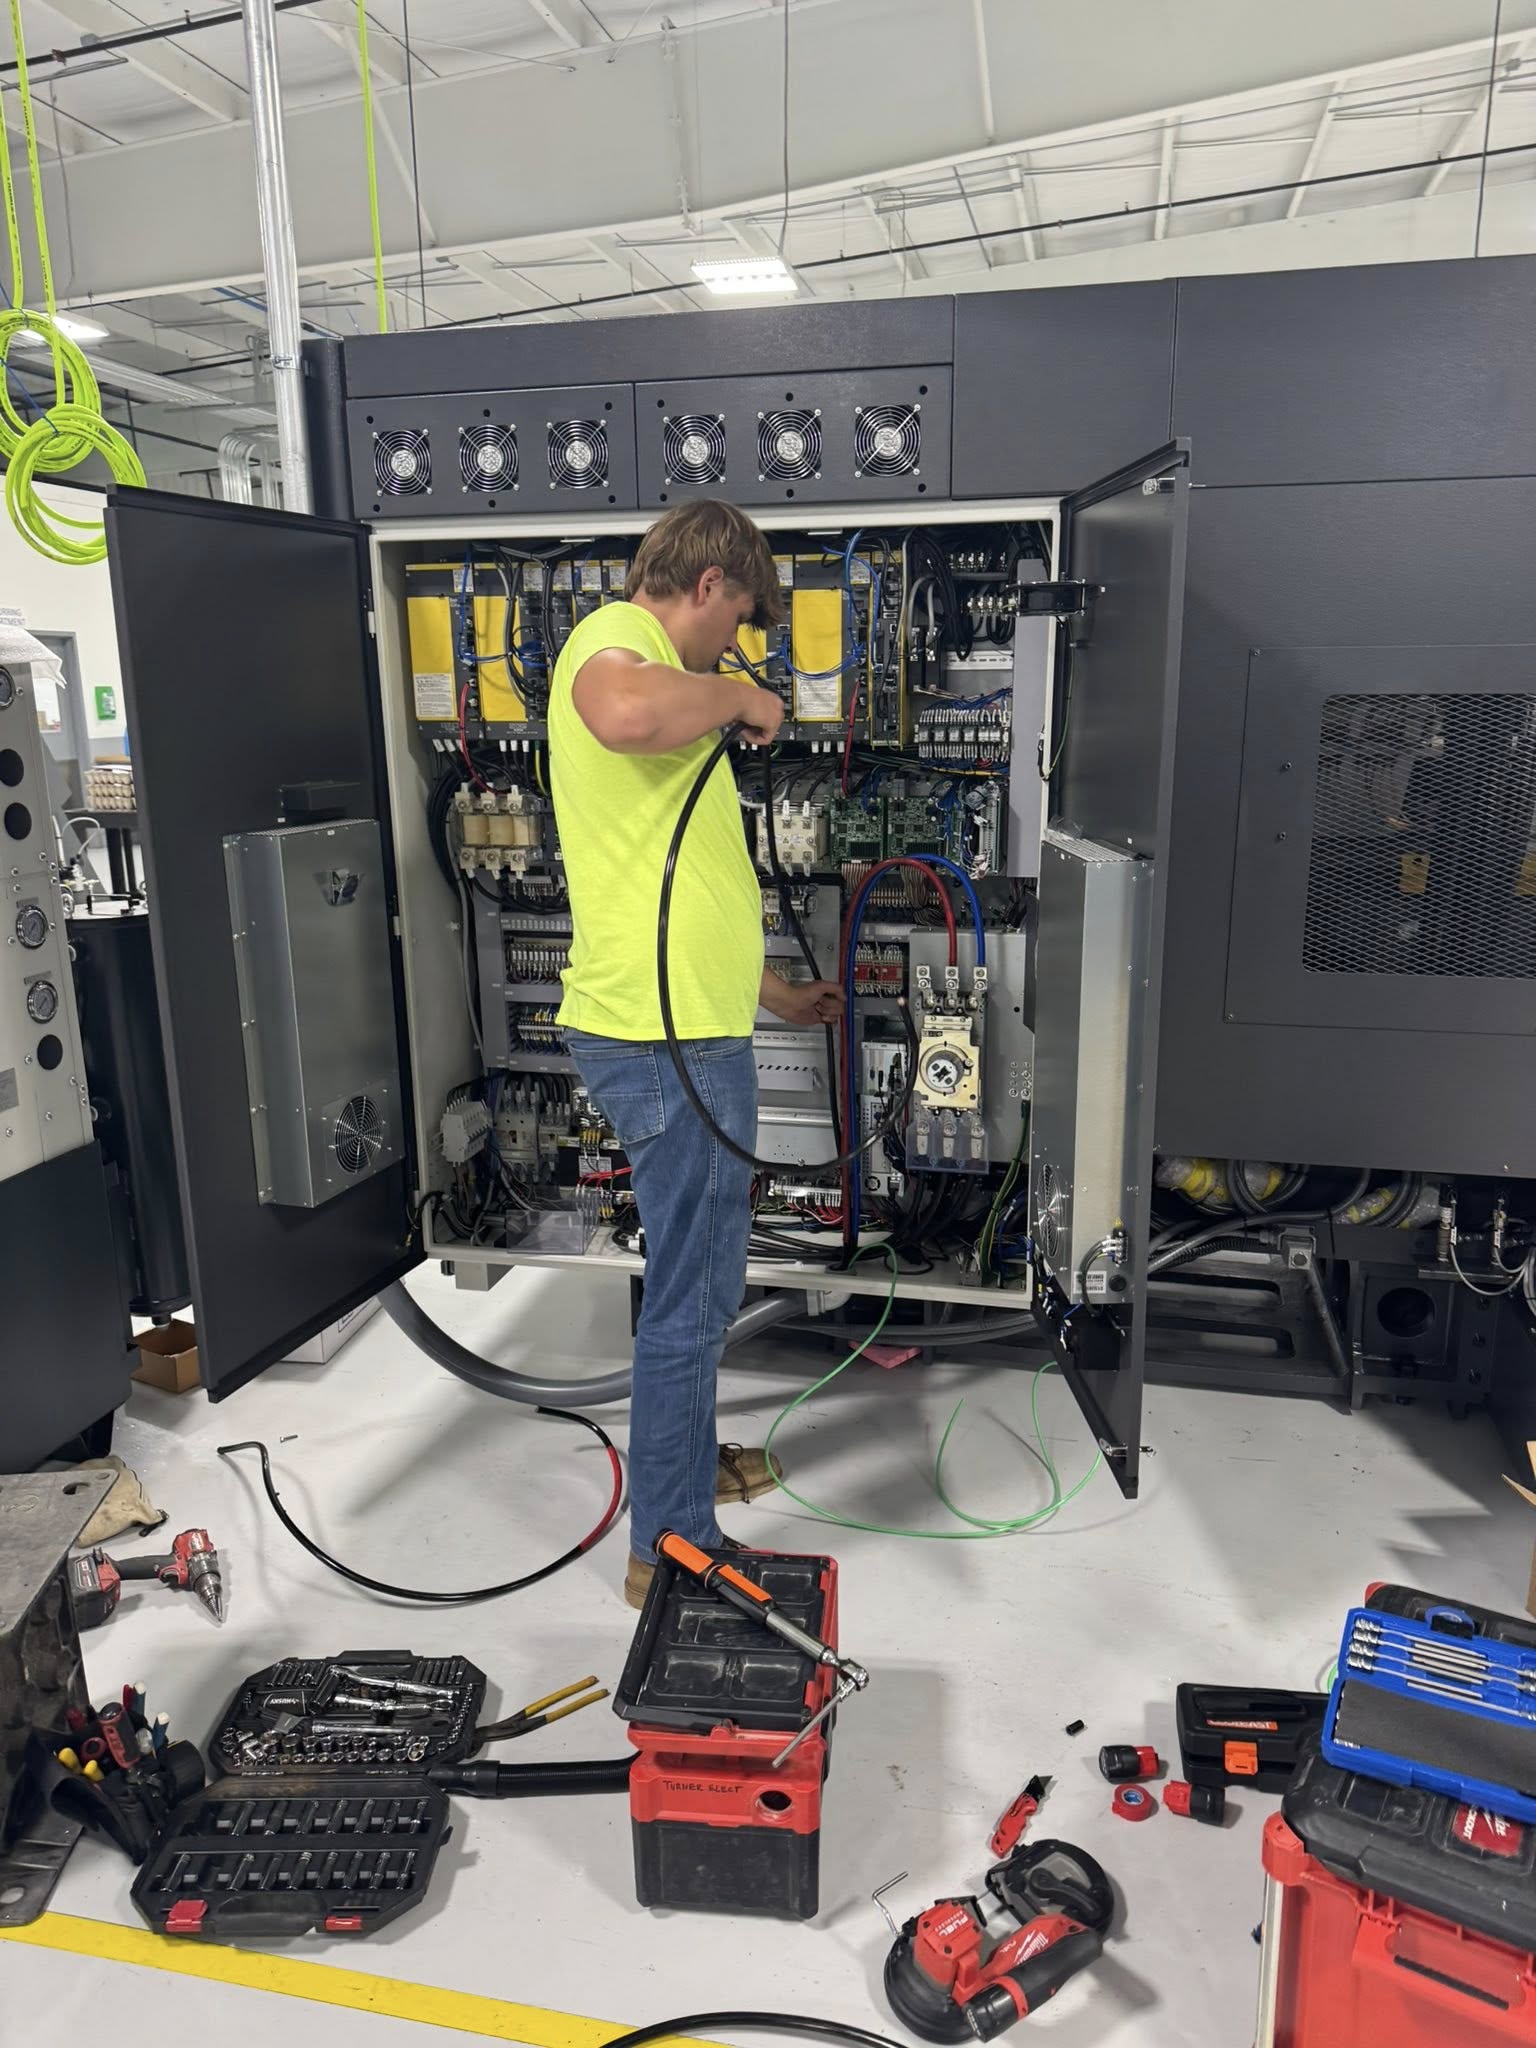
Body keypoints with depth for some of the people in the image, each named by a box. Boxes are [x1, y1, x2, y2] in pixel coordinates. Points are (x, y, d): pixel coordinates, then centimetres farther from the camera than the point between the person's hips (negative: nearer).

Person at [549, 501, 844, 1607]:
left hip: (685, 1029, 11)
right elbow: (625, 714, -38)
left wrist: (778, 996, 34)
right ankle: (671, 1547, 19)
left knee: (700, 1277, 25)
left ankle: (690, 1458, 45)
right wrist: (738, 694, -17)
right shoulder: (617, 635, -9)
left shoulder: (657, 674, 23)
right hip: (668, 1037, -11)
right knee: (693, 1297, 2)